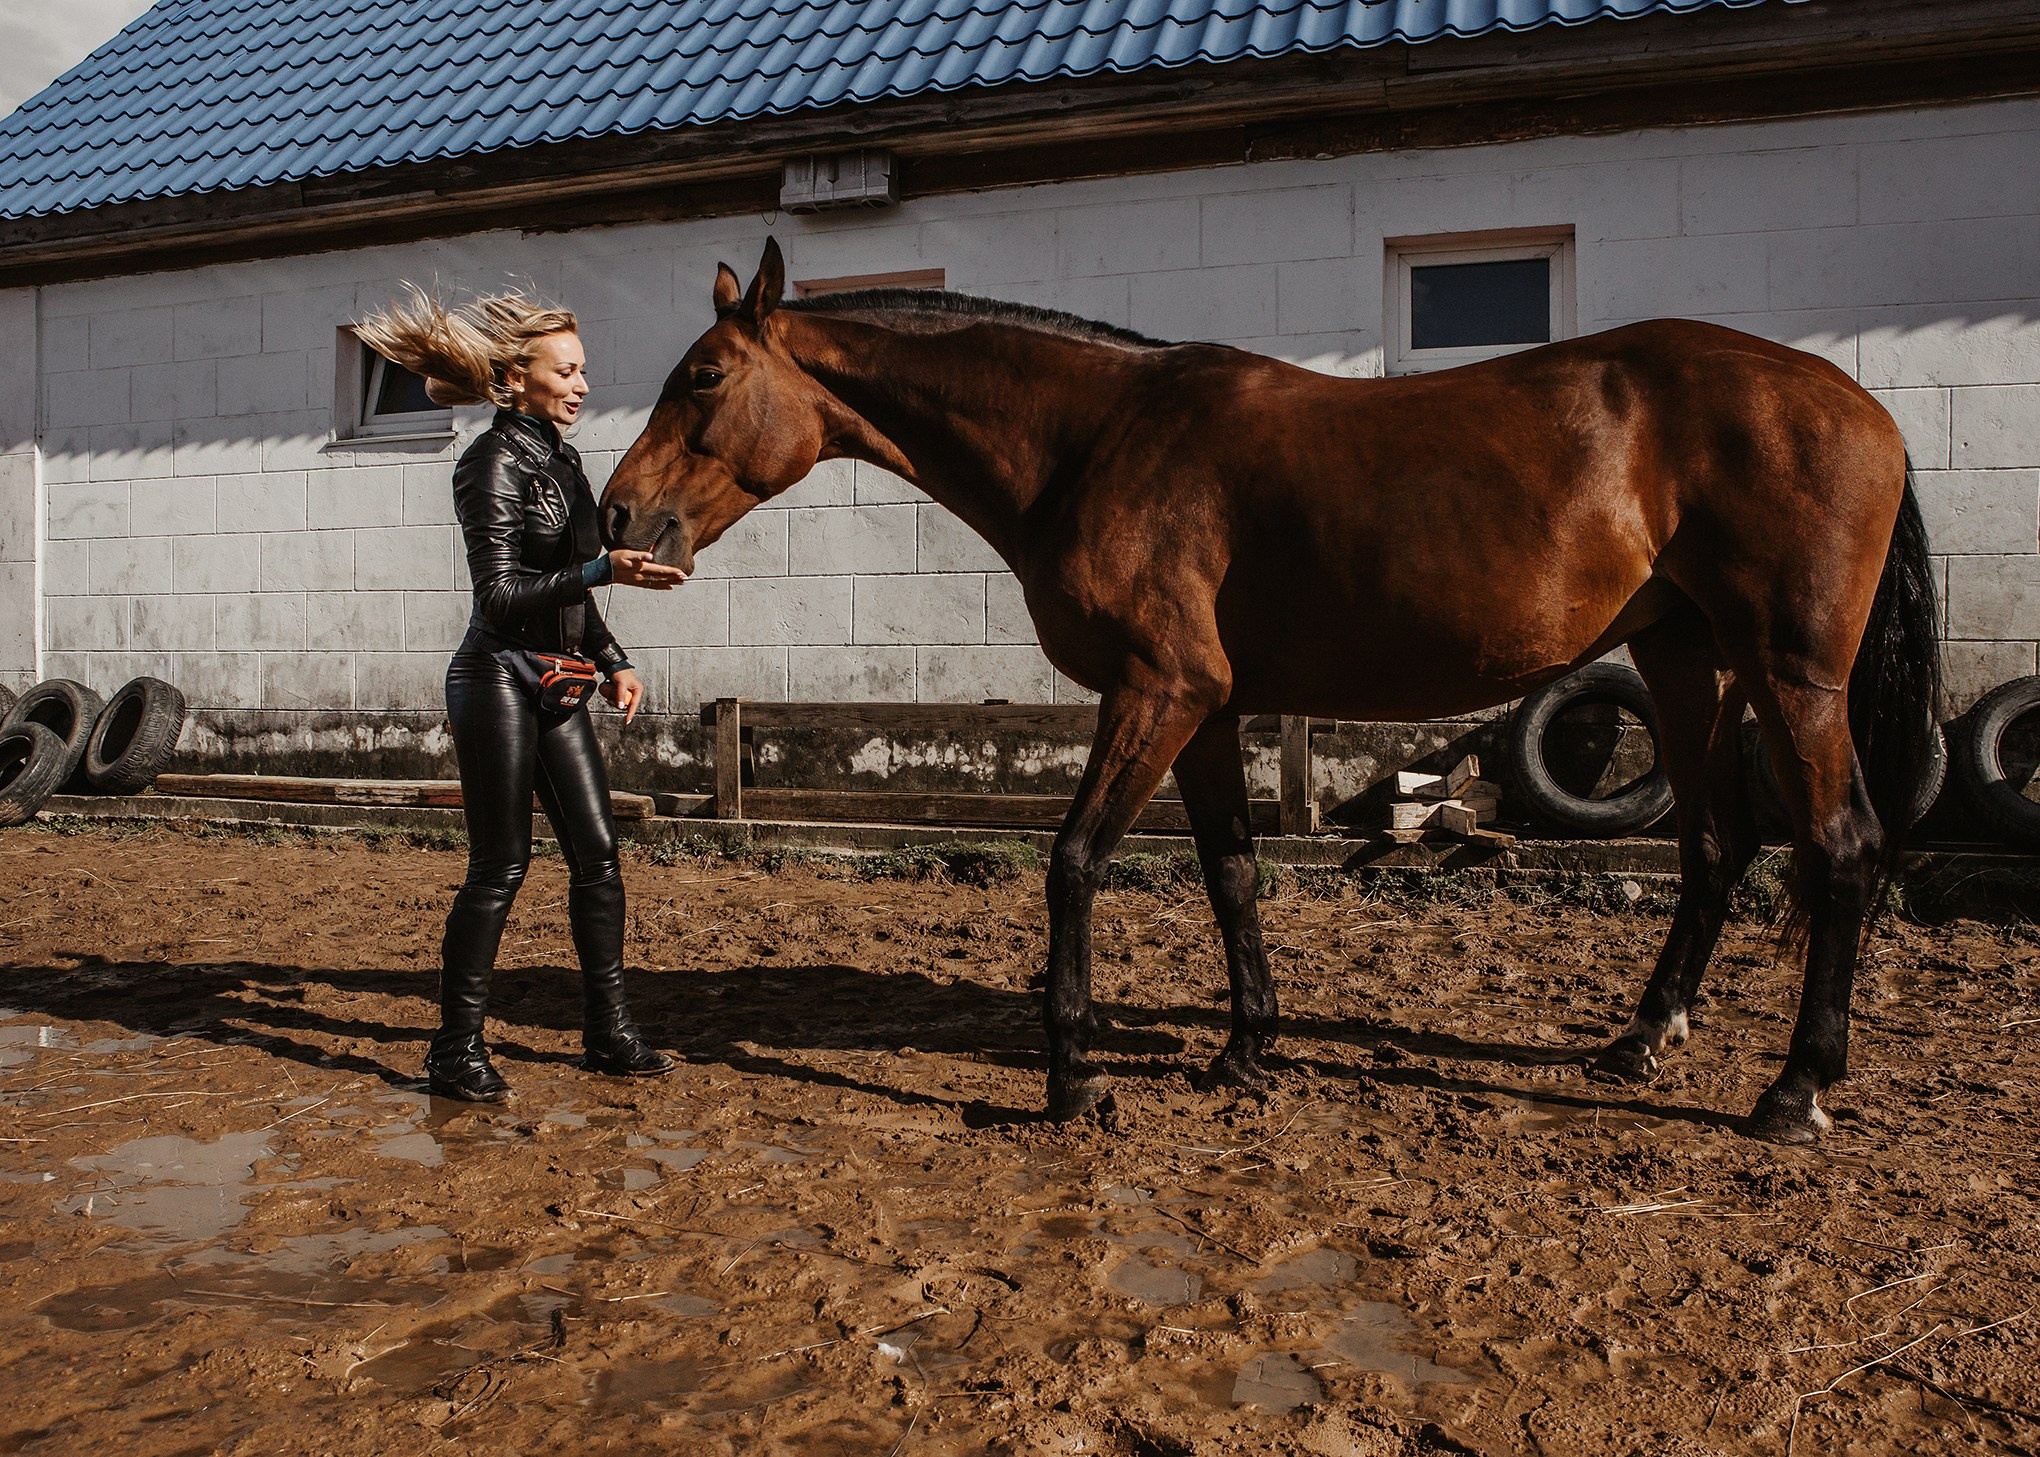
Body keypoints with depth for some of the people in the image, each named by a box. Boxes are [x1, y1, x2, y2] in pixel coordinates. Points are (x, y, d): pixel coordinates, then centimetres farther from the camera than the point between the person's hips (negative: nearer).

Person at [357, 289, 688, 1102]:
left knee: (597, 852, 7)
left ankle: (608, 1034, 16)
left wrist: (611, 662, 14)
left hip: (554, 683, 8)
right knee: (501, 866, -3)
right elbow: (501, 594, -20)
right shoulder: (494, 463, -12)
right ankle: (456, 1051, 11)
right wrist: (604, 570, -29)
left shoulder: (558, 458, 14)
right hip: (499, 678, -8)